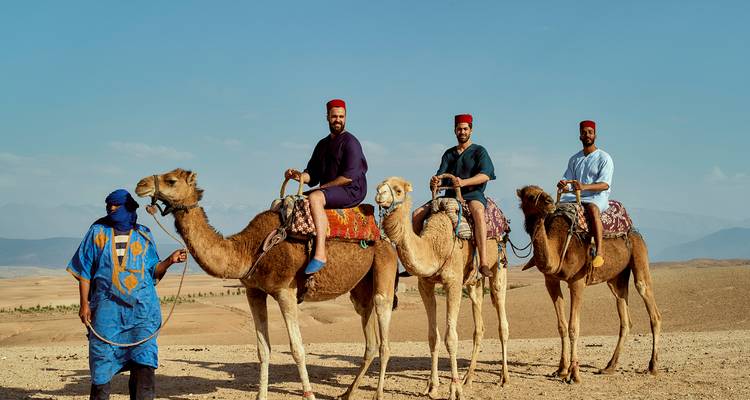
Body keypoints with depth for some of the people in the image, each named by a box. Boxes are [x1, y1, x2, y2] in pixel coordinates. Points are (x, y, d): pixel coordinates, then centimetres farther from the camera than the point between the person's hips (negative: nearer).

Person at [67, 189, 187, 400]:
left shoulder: (143, 235, 11)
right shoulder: (97, 232, 9)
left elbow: (153, 271, 14)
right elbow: (85, 271, 8)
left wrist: (169, 261, -4)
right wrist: (84, 304, 1)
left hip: (141, 309, 0)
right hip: (107, 309, 0)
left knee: (144, 363, -8)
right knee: (102, 363, 2)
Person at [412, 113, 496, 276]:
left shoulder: (479, 151, 5)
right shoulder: (449, 154, 19)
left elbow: (485, 175, -12)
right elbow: (440, 176, 9)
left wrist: (463, 182, -29)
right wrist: (434, 182, -17)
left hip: (472, 195, -6)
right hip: (450, 196, 6)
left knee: (477, 211, -41)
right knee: (417, 214, -10)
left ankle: (484, 263, -47)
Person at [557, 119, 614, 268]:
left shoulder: (604, 158, 2)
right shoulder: (574, 159, 19)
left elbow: (605, 184, -11)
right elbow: (567, 181, 12)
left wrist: (584, 187, -28)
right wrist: (562, 185, -14)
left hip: (597, 198, -5)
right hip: (575, 197, 6)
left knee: (592, 208, -40)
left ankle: (599, 250, -44)